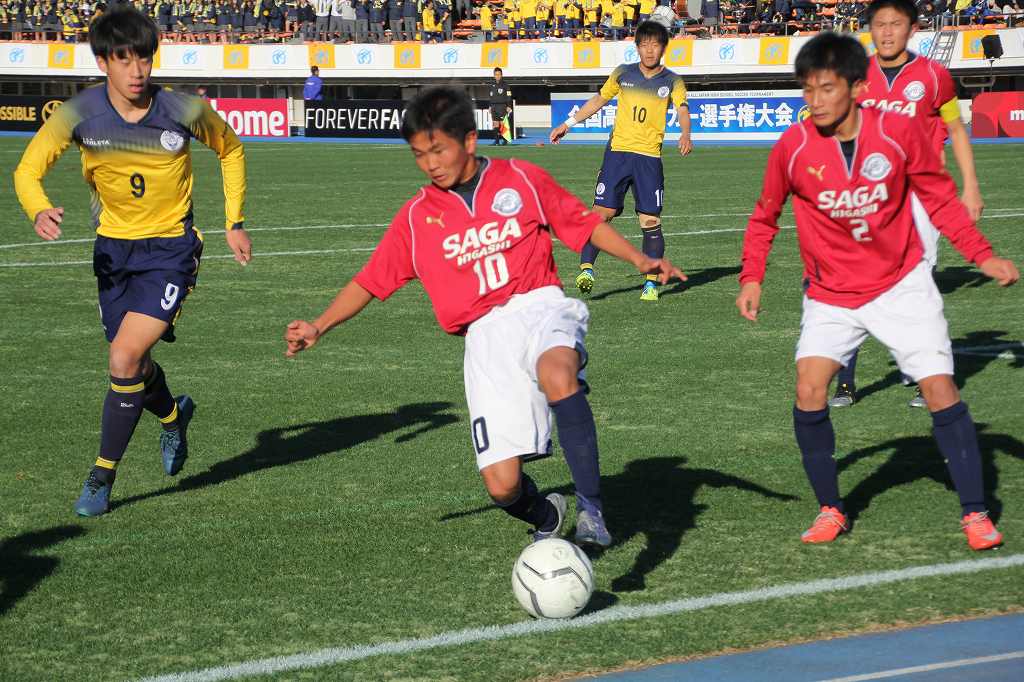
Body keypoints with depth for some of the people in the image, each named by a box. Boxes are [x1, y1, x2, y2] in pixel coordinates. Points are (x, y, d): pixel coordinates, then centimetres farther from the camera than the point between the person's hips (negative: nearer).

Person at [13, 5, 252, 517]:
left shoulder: (184, 112, -15)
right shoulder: (80, 115, -13)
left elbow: (230, 150, 5)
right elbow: (29, 169, -10)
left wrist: (235, 223, 4)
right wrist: (39, 210, -33)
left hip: (170, 248, -3)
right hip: (114, 248, 3)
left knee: (126, 356, -19)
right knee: (134, 364, 13)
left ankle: (103, 475, -3)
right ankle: (173, 417, 49)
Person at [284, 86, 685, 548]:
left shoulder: (522, 180, 7)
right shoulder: (416, 217, 12)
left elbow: (585, 224, 14)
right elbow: (370, 281, 17)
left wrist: (639, 259, 2)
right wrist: (319, 326, 8)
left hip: (540, 306, -2)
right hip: (485, 333, 2)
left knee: (557, 376, -41)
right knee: (502, 485, -11)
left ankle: (590, 509, -33)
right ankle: (546, 517, 26)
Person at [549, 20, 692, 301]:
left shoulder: (672, 82, 3)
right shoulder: (623, 74, 8)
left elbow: (683, 110, -13)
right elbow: (599, 100, 22)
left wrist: (685, 134, -35)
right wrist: (568, 124, 22)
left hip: (649, 157, -1)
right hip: (617, 152, 1)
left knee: (651, 222, -2)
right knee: (602, 212, -8)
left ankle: (651, 283, 6)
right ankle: (586, 268, -3)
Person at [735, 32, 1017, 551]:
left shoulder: (899, 132, -15)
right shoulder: (792, 148, -14)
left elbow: (941, 199, -1)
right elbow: (765, 217, 2)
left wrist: (982, 256, -8)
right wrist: (752, 278, -10)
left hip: (901, 285, 0)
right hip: (830, 294, 1)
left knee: (940, 389, -6)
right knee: (810, 390, -16)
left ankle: (975, 514, 8)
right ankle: (830, 511, 3)